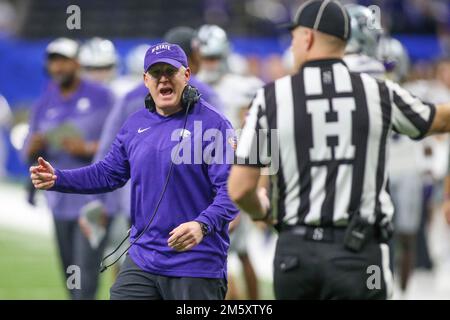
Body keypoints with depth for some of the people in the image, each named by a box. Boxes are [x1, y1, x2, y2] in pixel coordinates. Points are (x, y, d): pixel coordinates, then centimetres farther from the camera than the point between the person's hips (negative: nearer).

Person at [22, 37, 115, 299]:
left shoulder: (101, 98, -3)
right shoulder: (44, 105, 10)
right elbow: (30, 155, 13)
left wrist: (88, 149, -17)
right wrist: (34, 148, -10)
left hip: (93, 199, -5)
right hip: (60, 202, 5)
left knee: (87, 270, -12)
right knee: (70, 275, 10)